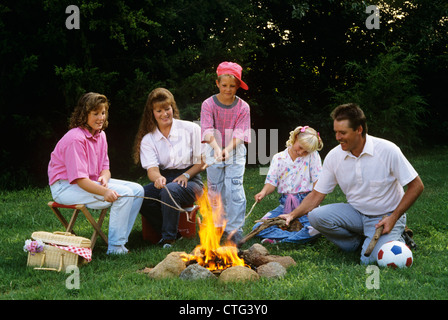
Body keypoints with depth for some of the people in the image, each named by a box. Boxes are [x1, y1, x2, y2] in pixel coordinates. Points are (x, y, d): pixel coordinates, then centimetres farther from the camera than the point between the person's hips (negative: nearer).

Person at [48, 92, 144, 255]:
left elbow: (105, 168, 11)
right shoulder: (75, 139, -22)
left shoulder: (100, 135, 7)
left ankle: (121, 240, -2)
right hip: (66, 187, -9)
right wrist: (104, 191, -39)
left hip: (92, 181, 9)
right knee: (123, 193, -25)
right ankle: (115, 248, -18)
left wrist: (104, 178, -15)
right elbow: (79, 179, -26)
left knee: (137, 190, -2)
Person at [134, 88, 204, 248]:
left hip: (190, 181, -3)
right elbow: (151, 168, -7)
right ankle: (169, 232, -12)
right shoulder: (147, 139, 7)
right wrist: (158, 178, -32)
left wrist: (185, 175, -13)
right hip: (164, 179, 3)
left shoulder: (191, 129, 3)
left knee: (169, 191, -37)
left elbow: (202, 161, 4)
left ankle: (169, 237, -21)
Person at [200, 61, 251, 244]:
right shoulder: (208, 104, -7)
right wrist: (217, 148, -35)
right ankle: (220, 227, 18)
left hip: (235, 153, -1)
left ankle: (234, 230, -6)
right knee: (216, 191, 6)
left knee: (234, 189, -10)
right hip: (214, 154, 1)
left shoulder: (243, 107, -6)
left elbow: (239, 133, -13)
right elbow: (208, 130, -18)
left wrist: (228, 149, -31)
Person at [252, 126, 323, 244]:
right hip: (285, 204, 3)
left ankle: (279, 240, -23)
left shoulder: (313, 156, -1)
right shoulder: (278, 158, 5)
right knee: (258, 228, -16)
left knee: (315, 228, -36)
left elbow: (317, 181, -3)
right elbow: (272, 182, 2)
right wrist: (264, 192, -20)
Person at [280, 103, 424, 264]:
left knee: (370, 259, -28)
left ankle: (397, 240, 6)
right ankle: (359, 242, 0)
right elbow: (317, 194, 0)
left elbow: (416, 186, -11)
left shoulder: (387, 151, -18)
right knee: (315, 216, -21)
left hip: (386, 216, -4)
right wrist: (293, 215, -15)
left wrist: (394, 218, -17)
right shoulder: (334, 156, -6)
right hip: (356, 213, 4)